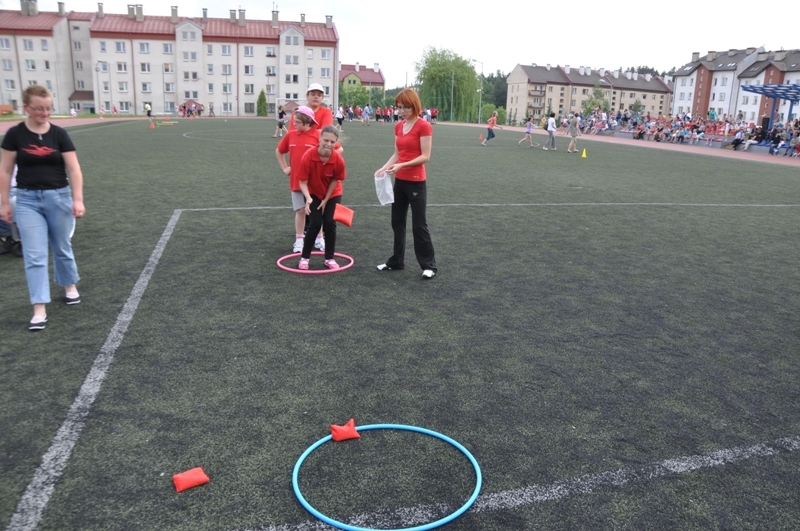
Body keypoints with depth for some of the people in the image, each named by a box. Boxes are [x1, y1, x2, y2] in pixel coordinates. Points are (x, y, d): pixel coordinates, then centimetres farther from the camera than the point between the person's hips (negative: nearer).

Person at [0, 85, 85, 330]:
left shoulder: (59, 134, -2)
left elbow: (74, 169, -4)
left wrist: (78, 199, -13)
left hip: (59, 197, 1)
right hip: (27, 199, 0)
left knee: (62, 247, 15)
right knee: (34, 255, -3)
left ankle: (70, 286, 39)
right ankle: (40, 310, -1)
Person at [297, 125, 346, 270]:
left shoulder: (338, 160, -27)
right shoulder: (307, 157, -31)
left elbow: (335, 180, -11)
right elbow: (303, 182, -24)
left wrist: (326, 200, -8)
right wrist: (308, 198, -41)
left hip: (332, 194, 1)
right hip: (313, 194, -1)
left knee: (330, 224, -5)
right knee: (315, 224, -9)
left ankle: (329, 258, 11)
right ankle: (305, 257, 8)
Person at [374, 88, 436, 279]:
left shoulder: (423, 126, -13)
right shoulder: (399, 126, 9)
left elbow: (425, 157, -16)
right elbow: (397, 153, 13)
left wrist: (402, 165, -24)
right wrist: (385, 167, -4)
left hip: (416, 182, -7)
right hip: (400, 181, 7)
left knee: (418, 224, -2)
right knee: (397, 222, 14)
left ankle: (429, 265, 10)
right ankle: (396, 261, 27)